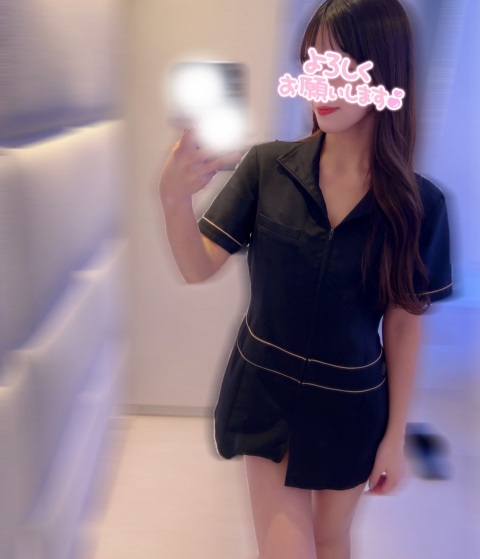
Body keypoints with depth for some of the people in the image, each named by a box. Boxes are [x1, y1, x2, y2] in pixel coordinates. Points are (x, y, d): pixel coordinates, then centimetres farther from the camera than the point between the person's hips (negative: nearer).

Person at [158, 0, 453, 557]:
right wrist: (175, 197, -35)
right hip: (267, 392, 0)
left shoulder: (416, 203, -14)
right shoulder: (267, 167, -13)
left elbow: (404, 325, -7)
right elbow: (200, 267, -15)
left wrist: (395, 436, 0)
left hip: (352, 404, 1)